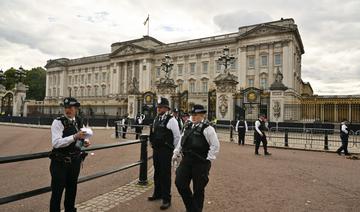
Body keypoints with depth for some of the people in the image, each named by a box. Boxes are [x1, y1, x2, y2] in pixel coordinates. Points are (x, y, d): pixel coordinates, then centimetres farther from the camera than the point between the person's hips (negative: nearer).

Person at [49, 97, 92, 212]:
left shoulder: (79, 122, 2)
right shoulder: (58, 122, -15)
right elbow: (56, 143, -25)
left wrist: (85, 141, -6)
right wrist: (75, 137, -33)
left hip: (75, 161, 6)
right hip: (60, 162, -6)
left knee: (72, 189, 21)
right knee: (57, 191, 4)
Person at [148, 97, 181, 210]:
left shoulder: (171, 120, -14)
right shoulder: (156, 119, 9)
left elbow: (177, 136, -10)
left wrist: (175, 150, -4)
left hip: (166, 151, -7)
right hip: (156, 150, 7)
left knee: (165, 175, 0)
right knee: (157, 173, 19)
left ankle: (166, 199, 14)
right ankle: (157, 193, 38)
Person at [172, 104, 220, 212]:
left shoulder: (207, 128, -10)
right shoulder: (188, 126, 10)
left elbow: (215, 145, -11)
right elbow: (181, 141, 18)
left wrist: (208, 159, -11)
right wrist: (176, 154, 14)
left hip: (200, 163, -6)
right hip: (186, 160, 6)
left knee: (198, 189, 6)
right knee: (179, 182, 7)